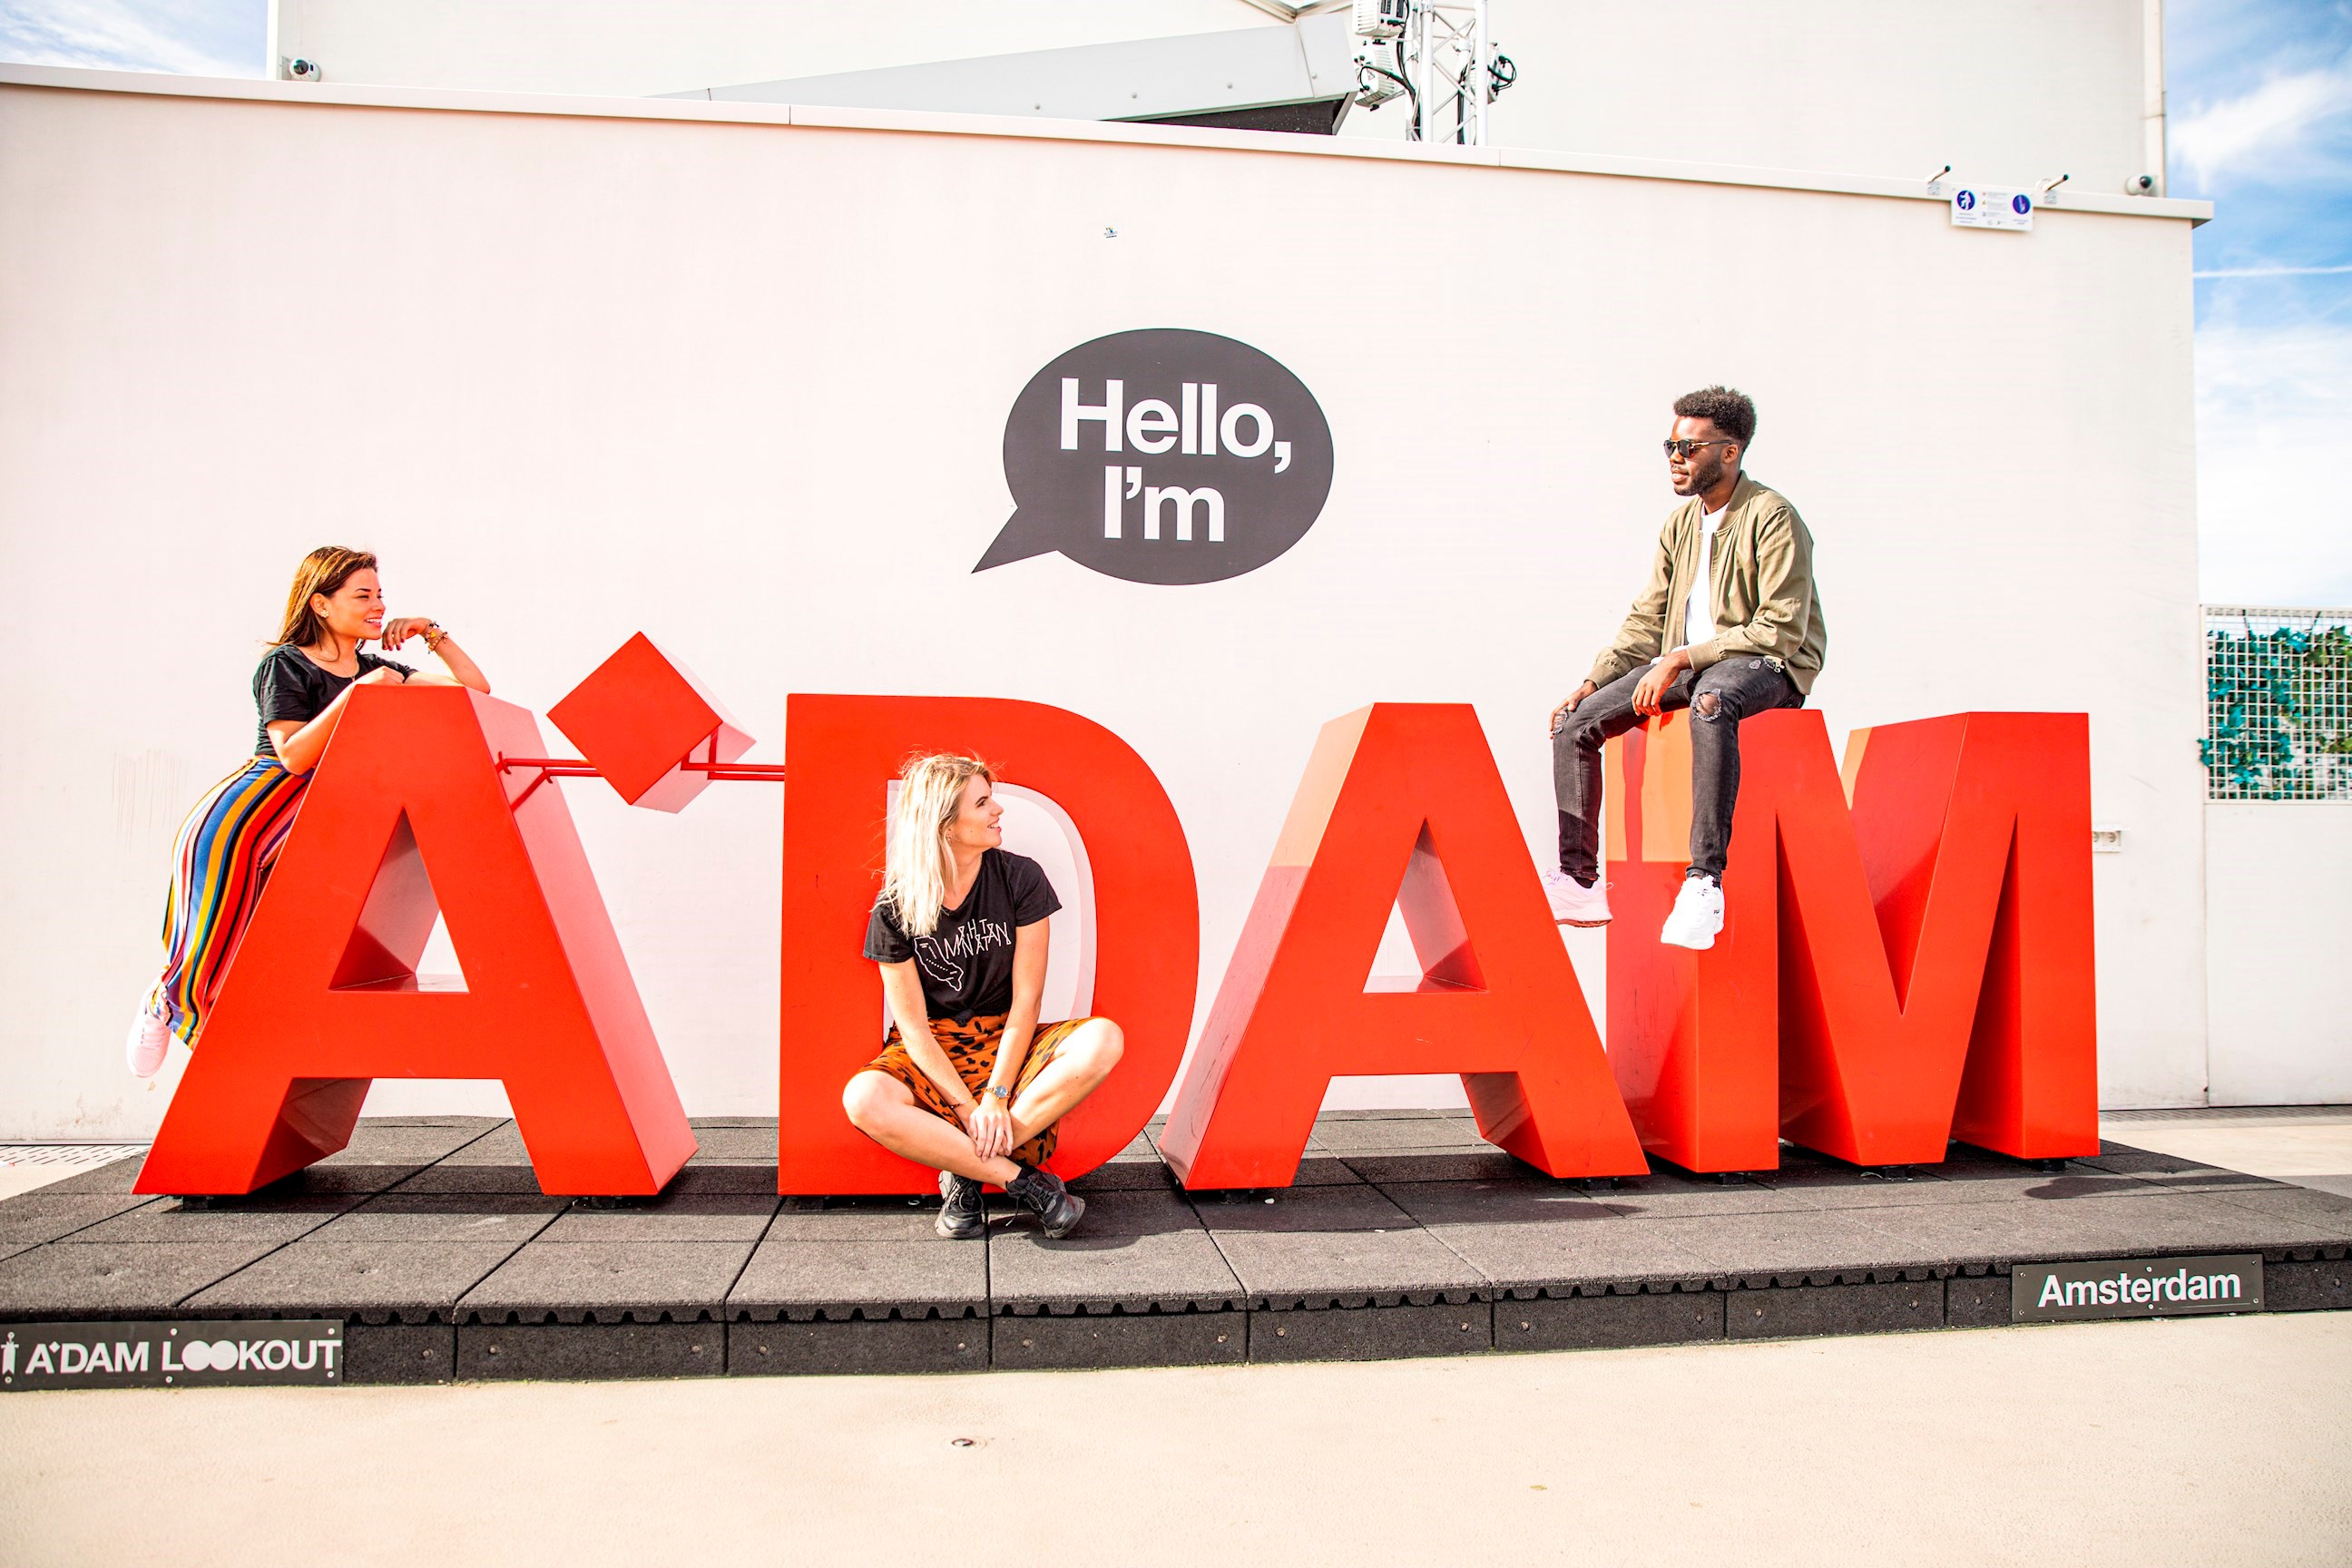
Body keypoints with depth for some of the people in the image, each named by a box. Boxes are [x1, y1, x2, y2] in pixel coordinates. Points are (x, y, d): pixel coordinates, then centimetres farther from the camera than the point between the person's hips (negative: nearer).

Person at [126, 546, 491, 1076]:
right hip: (242, 817, -6)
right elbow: (295, 756, -18)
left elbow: (476, 689, 9)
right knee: (224, 947, -2)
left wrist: (432, 633, 0)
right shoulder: (284, 665, -5)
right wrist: (357, 692, -24)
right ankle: (167, 1000, 30)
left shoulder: (377, 672, 12)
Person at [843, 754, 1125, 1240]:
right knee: (863, 1100, -34)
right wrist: (966, 1106, -20)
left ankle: (966, 1170, -24)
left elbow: (1026, 1000, -9)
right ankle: (1021, 1180, -25)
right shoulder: (896, 907, -9)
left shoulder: (1019, 878, -7)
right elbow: (913, 1024, -9)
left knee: (1102, 1039, -28)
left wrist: (995, 1097, -18)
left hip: (1009, 1043, 2)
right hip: (931, 1055, -1)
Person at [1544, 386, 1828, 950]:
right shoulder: (1681, 523, 12)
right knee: (1576, 720, -8)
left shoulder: (1772, 518, -11)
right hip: (1687, 664, 8)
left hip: (1769, 667, -7)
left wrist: (1681, 659, -22)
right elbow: (1646, 621, 15)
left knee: (1710, 701, -42)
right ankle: (1580, 881, -3)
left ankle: (1705, 880, -40)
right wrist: (1592, 684, 1)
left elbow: (1781, 630, -18)